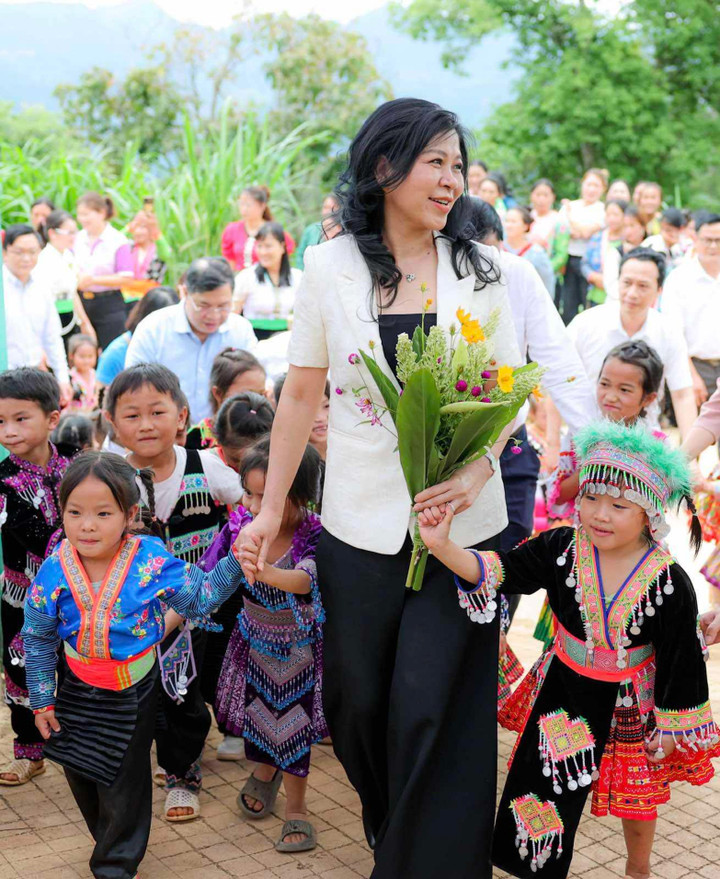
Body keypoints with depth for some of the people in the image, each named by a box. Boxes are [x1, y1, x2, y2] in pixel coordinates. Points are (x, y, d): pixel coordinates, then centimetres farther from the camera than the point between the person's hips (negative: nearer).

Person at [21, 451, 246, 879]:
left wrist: (237, 559, -22)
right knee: (81, 774, 18)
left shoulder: (151, 560, -22)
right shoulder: (54, 571, -16)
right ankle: (111, 841, 45)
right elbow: (38, 638, -3)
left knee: (123, 783, 8)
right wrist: (42, 700, 2)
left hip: (133, 694, -3)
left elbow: (200, 597, -10)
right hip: (77, 691, 3)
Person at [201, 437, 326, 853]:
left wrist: (265, 573, -69)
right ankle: (265, 772, 52)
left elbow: (306, 580, -49)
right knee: (256, 717, 19)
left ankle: (296, 810, 29)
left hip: (299, 648, -3)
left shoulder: (316, 535, -30)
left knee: (292, 729, 6)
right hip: (255, 643, 4)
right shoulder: (242, 525, -19)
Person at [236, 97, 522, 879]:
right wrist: (270, 510, 5)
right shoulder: (330, 266, 1)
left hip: (462, 521, 0)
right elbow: (301, 393, 5)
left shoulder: (479, 268, 4)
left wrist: (475, 474, -14)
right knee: (356, 701, 12)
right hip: (360, 522, 1)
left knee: (432, 709, -2)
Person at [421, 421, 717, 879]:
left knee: (634, 797, 19)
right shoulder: (562, 549, -18)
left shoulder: (670, 583, -23)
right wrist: (443, 545, -41)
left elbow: (680, 662, -13)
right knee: (545, 784, 11)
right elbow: (497, 571, -24)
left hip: (631, 706, -1)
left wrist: (670, 727, -6)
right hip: (563, 690, 2)